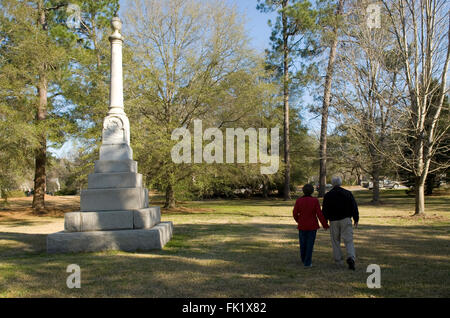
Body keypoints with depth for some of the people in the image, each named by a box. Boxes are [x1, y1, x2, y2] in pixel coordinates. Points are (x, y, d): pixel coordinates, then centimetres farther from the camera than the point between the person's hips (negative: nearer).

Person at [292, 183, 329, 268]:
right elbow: (319, 214, -11)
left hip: (302, 226, 2)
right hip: (312, 226, -1)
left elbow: (295, 213, -3)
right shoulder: (315, 201, -9)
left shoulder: (299, 201, -6)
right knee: (310, 244, 5)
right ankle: (307, 262, 4)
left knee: (303, 243, 16)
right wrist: (325, 224, -1)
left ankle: (303, 260, 33)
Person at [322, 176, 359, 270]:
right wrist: (356, 219, 7)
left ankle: (338, 260, 14)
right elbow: (354, 207, 1)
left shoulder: (328, 195, 0)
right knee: (349, 240, -1)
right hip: (346, 220, 0)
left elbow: (324, 210, 1)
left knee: (335, 241, 12)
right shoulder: (348, 193, 2)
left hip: (334, 221, 0)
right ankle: (351, 258, -21)